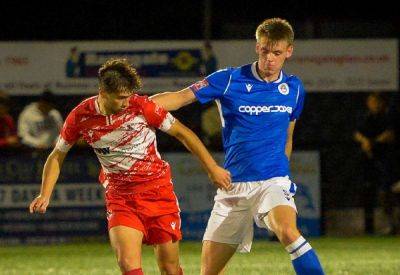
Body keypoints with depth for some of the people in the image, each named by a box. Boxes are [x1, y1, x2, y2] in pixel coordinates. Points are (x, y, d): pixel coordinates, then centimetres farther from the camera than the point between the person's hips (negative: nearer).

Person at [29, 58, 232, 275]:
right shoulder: (80, 117, -8)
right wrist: (45, 196, -5)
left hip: (158, 190, 0)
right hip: (119, 197, 0)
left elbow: (182, 133, -1)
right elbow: (57, 156, 7)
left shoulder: (141, 106, -13)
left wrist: (212, 169, 1)